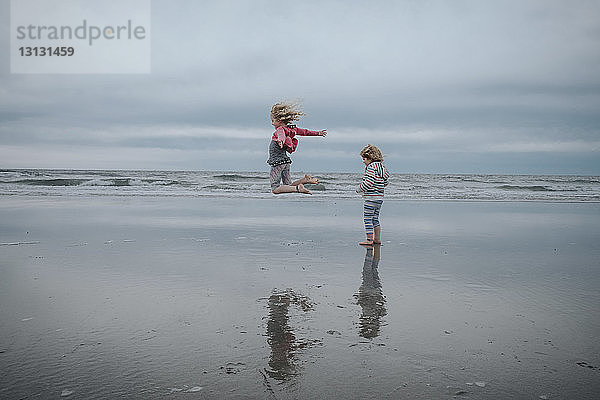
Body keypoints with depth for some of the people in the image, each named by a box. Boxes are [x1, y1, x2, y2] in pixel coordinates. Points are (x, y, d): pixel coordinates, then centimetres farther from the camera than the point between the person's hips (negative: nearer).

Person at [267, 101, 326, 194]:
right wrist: (318, 133, 32)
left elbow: (281, 135, -38)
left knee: (275, 189, -8)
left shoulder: (280, 129, -15)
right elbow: (304, 132, 19)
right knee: (288, 186, 16)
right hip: (286, 161, 9)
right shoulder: (291, 129, 8)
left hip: (278, 162, -9)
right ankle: (305, 180, -3)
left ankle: (298, 188, -23)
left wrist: (281, 140, -61)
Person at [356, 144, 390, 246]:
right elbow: (385, 182, 17)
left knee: (368, 218, -3)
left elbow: (368, 183, -21)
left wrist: (359, 189, -5)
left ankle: (369, 240, -2)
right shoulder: (382, 167, 12)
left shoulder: (371, 167, -15)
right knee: (375, 219, 16)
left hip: (371, 198, -9)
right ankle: (377, 239, 20)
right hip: (380, 197, 9)